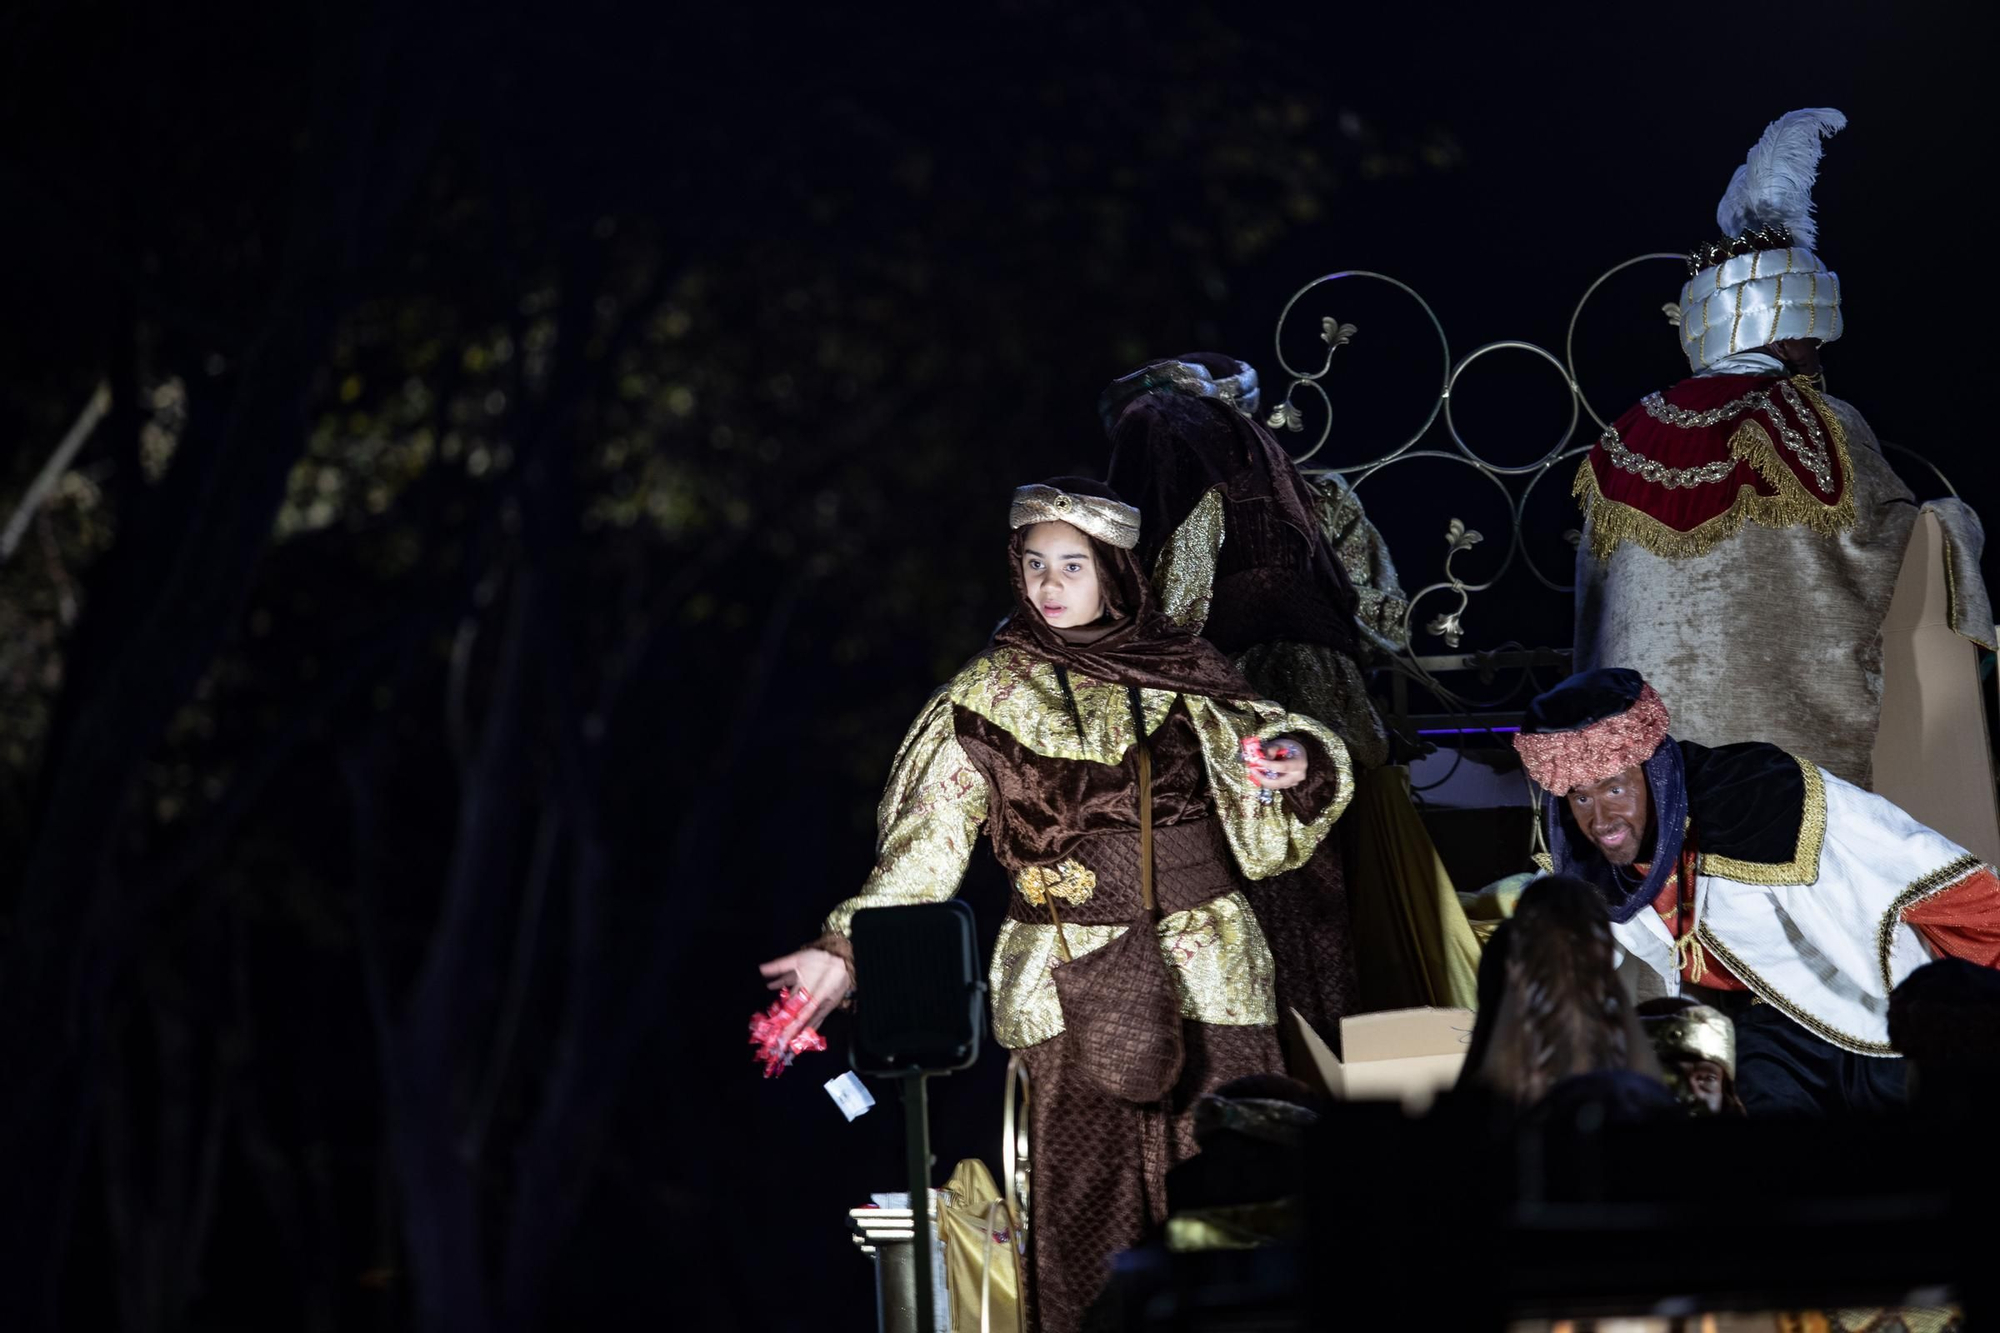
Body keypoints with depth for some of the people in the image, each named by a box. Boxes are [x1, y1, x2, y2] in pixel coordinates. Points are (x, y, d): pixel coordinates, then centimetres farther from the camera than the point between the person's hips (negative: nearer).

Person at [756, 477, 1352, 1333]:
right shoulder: (986, 699, 3)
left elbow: (1261, 744, 13)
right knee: (1092, 1199, -5)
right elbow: (928, 847, 0)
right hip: (1071, 985, -1)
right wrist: (846, 951, -11)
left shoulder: (1180, 671, 7)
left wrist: (1297, 762, -11)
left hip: (1209, 971, 1)